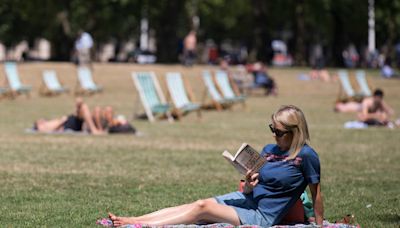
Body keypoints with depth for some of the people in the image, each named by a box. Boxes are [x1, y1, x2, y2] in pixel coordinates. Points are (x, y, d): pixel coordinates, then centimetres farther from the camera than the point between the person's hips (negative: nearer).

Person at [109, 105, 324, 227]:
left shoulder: (305, 155, -13)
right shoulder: (269, 150, 9)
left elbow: (316, 193, -7)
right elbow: (249, 191, 10)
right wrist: (249, 186, -13)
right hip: (246, 200, 7)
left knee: (202, 208, -18)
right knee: (198, 204, -10)